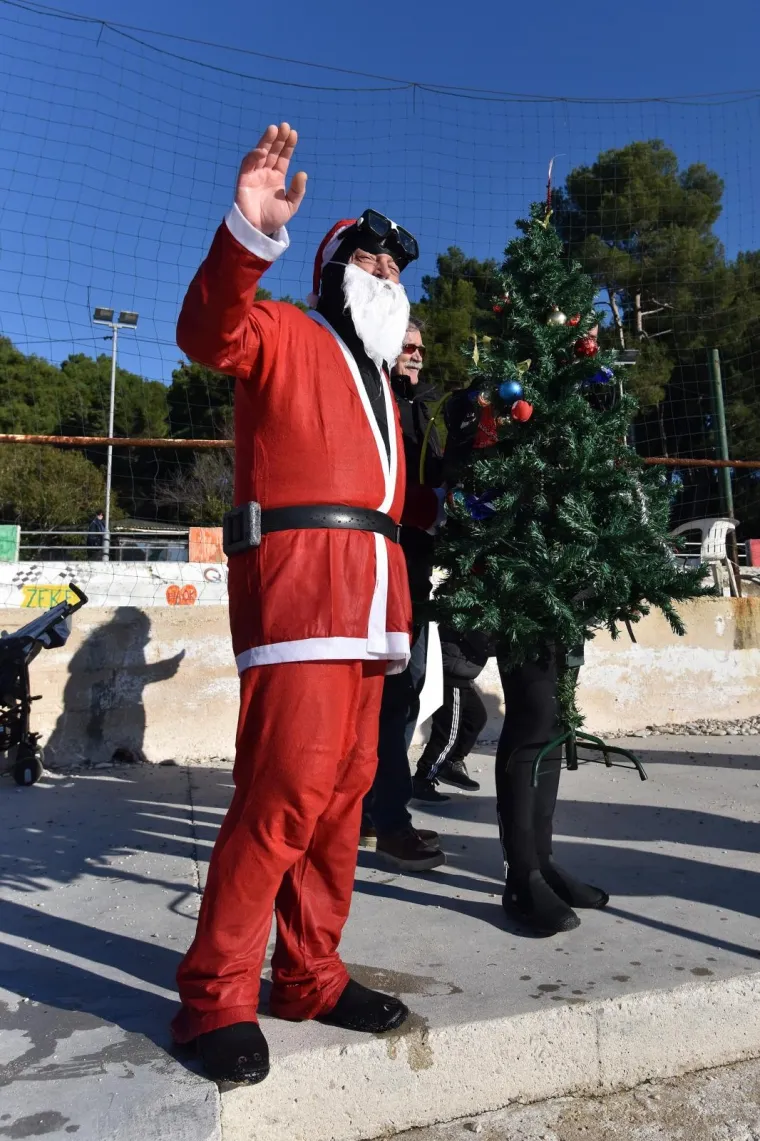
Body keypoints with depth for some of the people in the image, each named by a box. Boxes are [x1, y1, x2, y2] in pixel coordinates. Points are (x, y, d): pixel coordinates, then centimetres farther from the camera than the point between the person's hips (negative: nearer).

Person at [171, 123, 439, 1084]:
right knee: (286, 789, -12)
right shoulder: (286, 334, 7)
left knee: (342, 789, 8)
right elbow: (210, 331, -16)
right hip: (298, 578, -8)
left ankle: (307, 975, 22)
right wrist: (250, 234, -29)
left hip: (368, 598, 8)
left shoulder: (377, 381, 30)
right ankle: (216, 996, 6)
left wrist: (448, 509, 20)